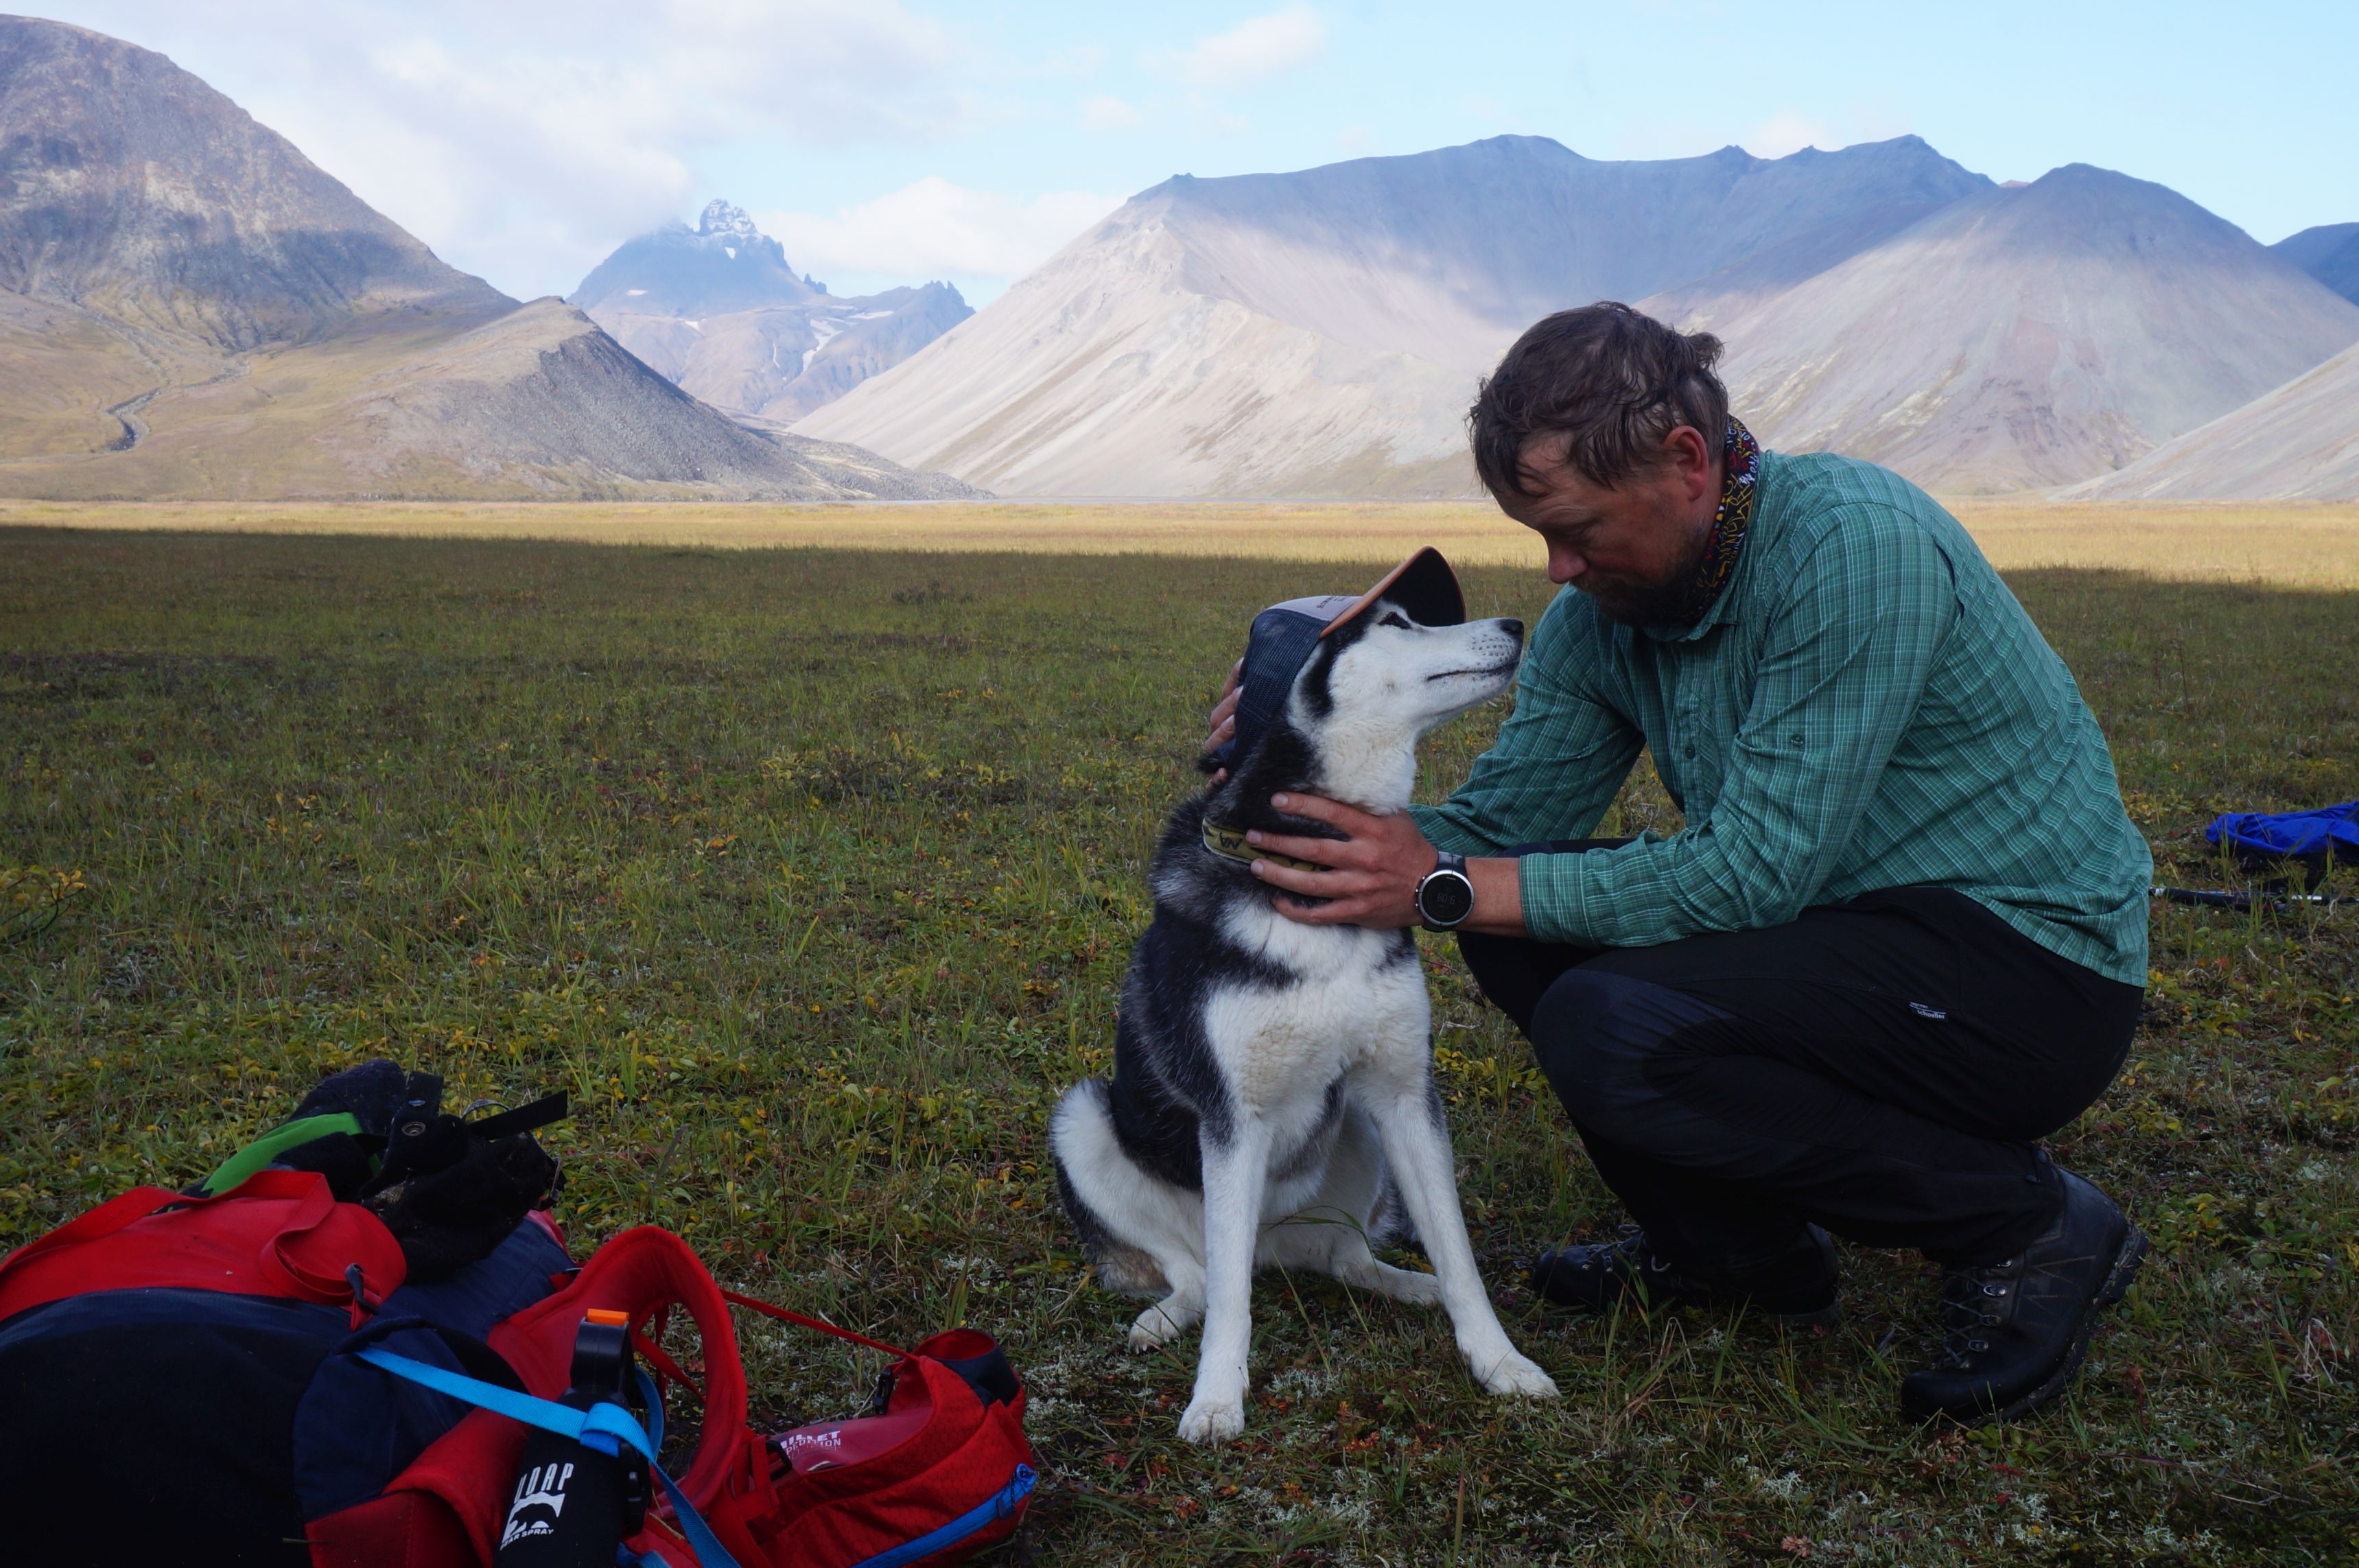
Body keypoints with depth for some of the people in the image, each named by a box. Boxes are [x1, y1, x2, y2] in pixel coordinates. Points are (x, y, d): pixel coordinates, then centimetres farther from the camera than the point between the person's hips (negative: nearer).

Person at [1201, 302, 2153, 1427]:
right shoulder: (1600, 612, 1)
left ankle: (2031, 1227, -7)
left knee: (1610, 1030, -26)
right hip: (1843, 921, 8)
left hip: (2038, 965, -8)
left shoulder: (1853, 543, -23)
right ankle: (1735, 1246, 12)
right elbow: (1494, 822, 3)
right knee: (1517, 909, -2)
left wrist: (1445, 888, -27)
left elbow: (1753, 876, -27)